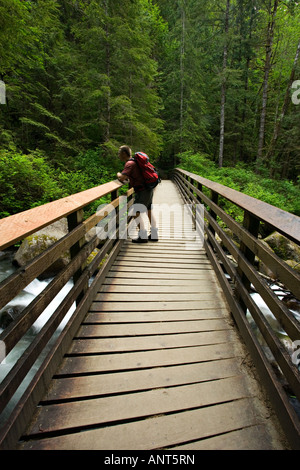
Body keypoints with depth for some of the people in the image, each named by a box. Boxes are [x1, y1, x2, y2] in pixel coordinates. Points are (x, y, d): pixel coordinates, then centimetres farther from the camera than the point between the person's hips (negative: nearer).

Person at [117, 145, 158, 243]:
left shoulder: (129, 163, -14)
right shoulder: (134, 161, 16)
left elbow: (121, 178, -23)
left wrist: (118, 174, -1)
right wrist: (127, 178, 13)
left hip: (142, 191, -10)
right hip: (148, 188, 10)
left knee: (136, 213, -4)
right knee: (149, 211, 14)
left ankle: (143, 236, -1)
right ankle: (154, 235, 19)